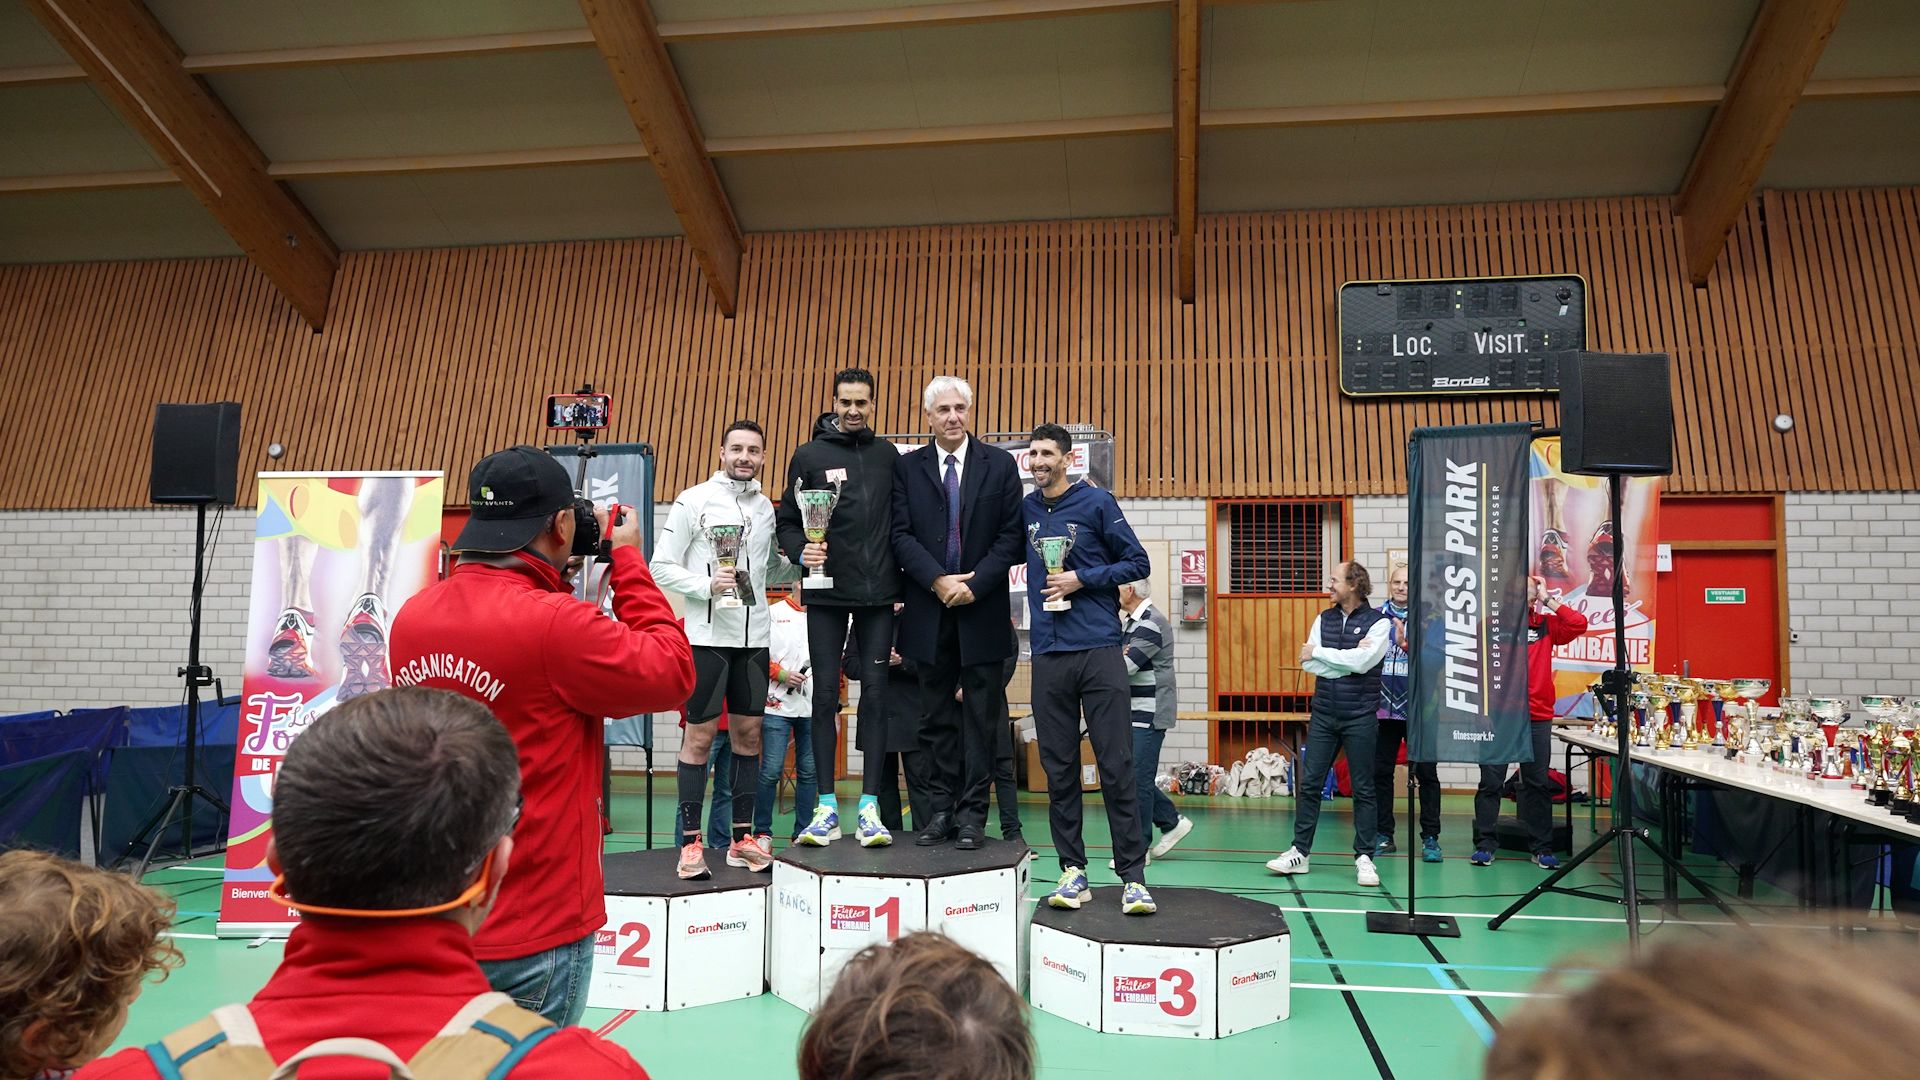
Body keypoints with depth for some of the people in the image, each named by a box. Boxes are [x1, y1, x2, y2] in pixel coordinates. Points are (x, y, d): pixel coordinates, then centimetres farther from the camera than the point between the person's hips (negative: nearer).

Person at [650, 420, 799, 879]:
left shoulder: (765, 507, 10)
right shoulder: (693, 501, -4)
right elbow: (661, 566, -6)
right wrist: (706, 585, -19)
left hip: (754, 638, 5)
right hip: (707, 636, -5)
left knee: (748, 733, 9)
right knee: (700, 736, -1)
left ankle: (742, 839, 18)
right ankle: (690, 843, 7)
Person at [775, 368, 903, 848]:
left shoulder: (888, 456, 9)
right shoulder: (810, 456, 3)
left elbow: (903, 521, 11)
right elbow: (787, 520, 4)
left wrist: (903, 575, 2)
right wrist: (801, 552, -15)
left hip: (878, 594, 2)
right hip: (826, 594, -1)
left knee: (875, 695, 2)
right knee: (825, 695, 1)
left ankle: (869, 806, 7)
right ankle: (826, 808, 8)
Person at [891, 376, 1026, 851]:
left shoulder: (1000, 464, 4)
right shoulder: (907, 467, 6)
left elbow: (1011, 536, -1)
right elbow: (902, 535, 0)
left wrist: (974, 584, -11)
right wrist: (938, 581, -13)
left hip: (982, 608, -1)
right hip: (930, 610, 1)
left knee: (981, 715, 2)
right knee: (938, 716, 8)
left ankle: (973, 813, 9)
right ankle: (942, 809, 16)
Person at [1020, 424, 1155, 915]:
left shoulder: (1097, 502, 0)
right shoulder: (1025, 509, 11)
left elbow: (1137, 562, 2)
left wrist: (1082, 578, -8)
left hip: (1099, 651, -4)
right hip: (1049, 655, 4)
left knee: (1116, 766, -4)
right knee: (1059, 768, 6)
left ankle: (1133, 876, 2)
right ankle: (1073, 870, 15)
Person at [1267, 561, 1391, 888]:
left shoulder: (1378, 622, -5)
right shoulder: (1324, 619, 8)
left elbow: (1362, 661, -19)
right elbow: (1309, 663, -3)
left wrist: (1319, 652, -9)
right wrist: (1347, 658, -13)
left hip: (1360, 717, -4)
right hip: (1323, 715, 4)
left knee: (1363, 789, 4)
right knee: (1309, 784, 4)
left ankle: (1364, 858, 11)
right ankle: (1299, 852, 11)